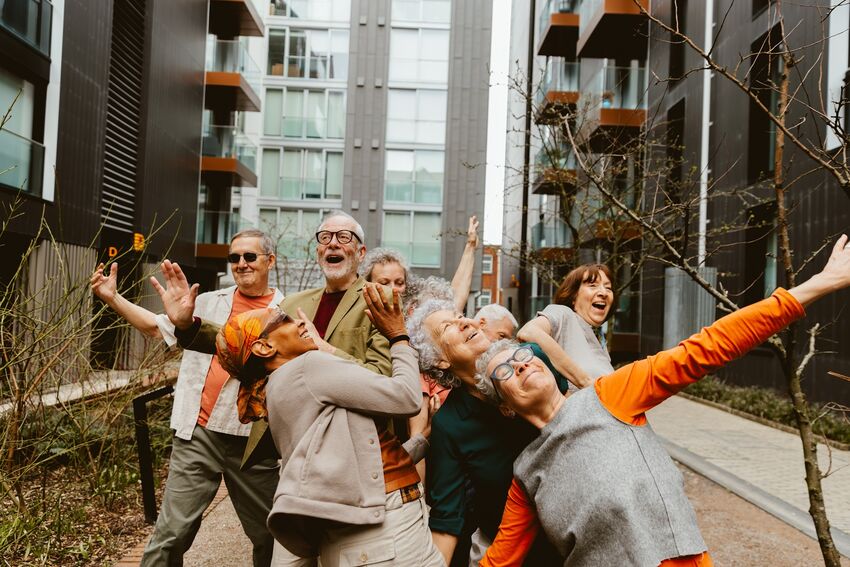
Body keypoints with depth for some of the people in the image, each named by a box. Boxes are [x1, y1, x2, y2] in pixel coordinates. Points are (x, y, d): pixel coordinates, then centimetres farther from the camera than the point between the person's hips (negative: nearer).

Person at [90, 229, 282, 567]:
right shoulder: (209, 303, 9)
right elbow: (157, 327, 16)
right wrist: (112, 298, 8)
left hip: (253, 441, -1)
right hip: (198, 435, 1)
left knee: (268, 534, 13)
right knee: (171, 534, 2)